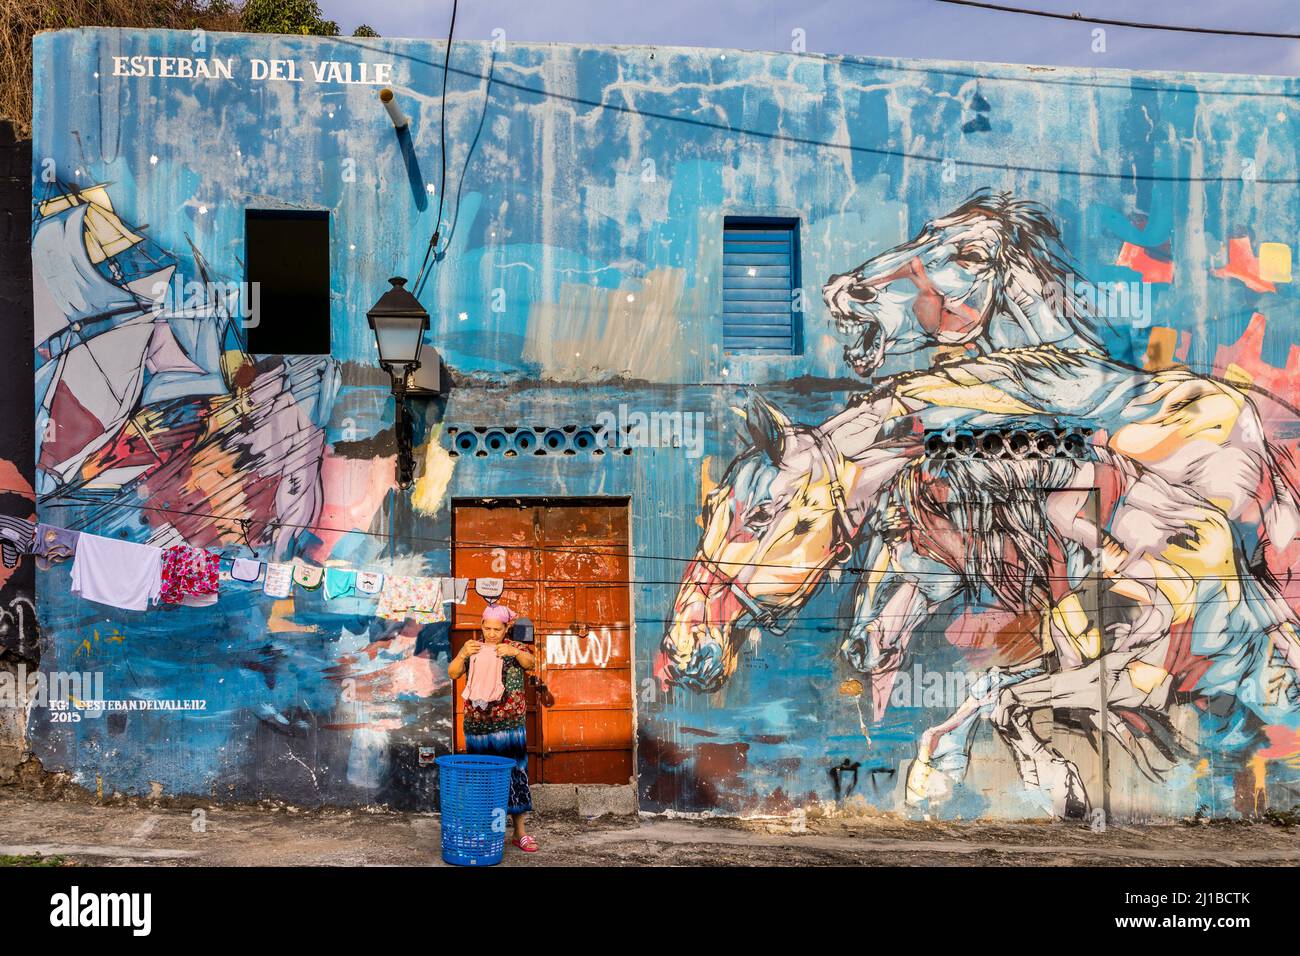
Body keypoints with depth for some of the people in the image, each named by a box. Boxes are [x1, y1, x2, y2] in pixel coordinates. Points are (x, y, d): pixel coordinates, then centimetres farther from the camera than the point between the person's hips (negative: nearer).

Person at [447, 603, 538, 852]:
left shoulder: (516, 648, 4)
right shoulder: (473, 649, 6)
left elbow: (530, 663, -15)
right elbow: (452, 674, -5)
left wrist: (514, 652, -36)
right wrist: (462, 654, -25)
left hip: (511, 726, -1)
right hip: (477, 726, 1)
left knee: (515, 774, -3)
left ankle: (520, 832, 3)